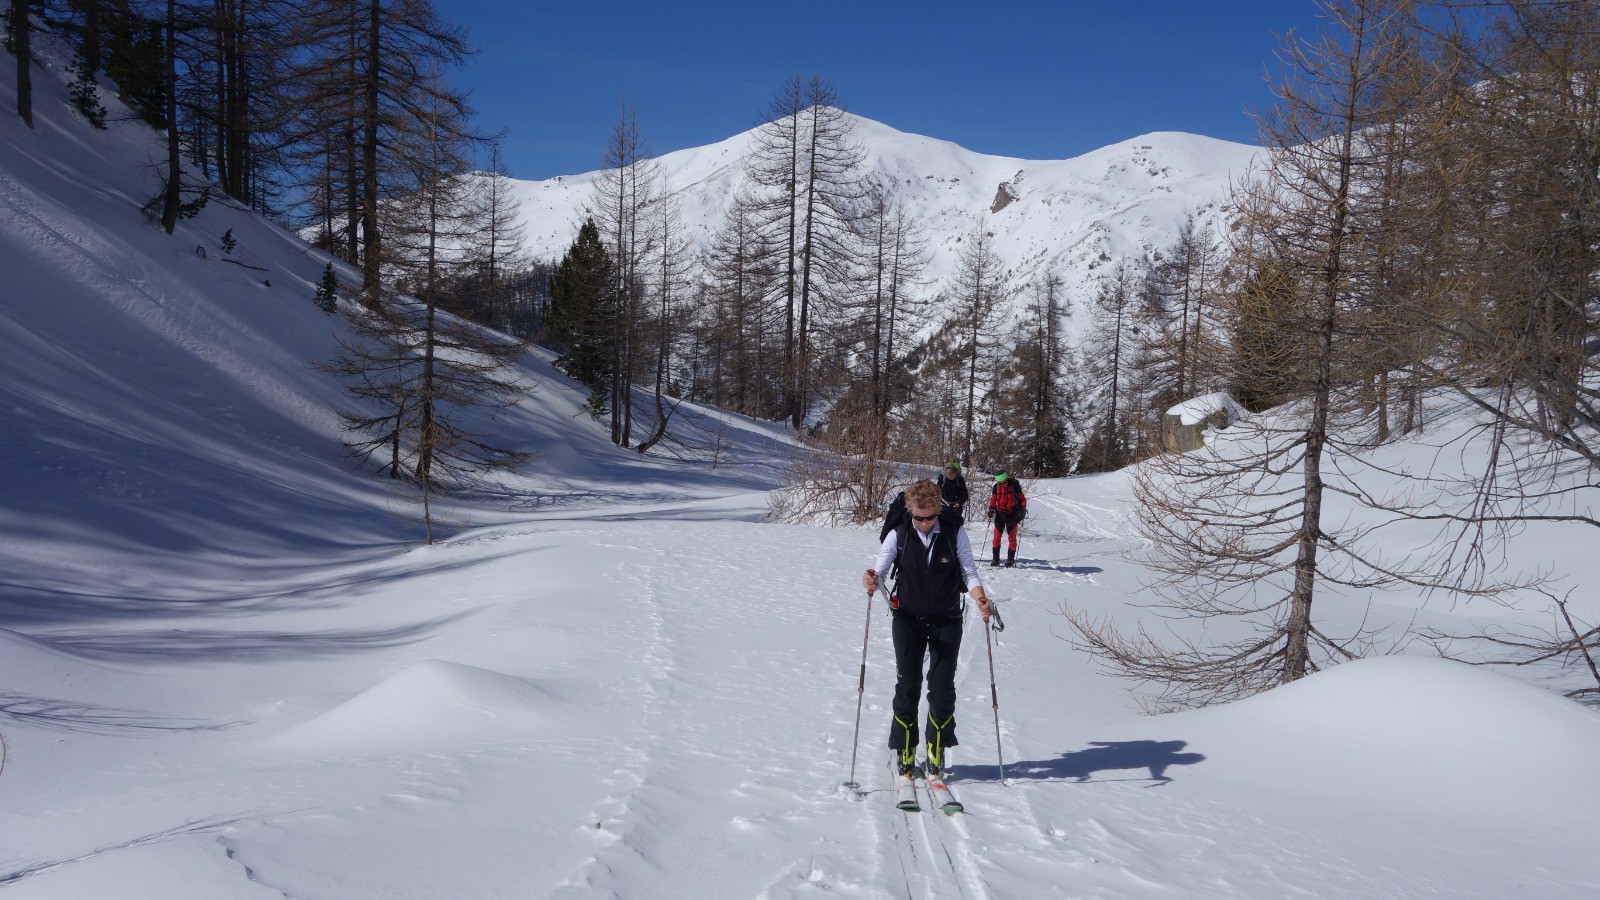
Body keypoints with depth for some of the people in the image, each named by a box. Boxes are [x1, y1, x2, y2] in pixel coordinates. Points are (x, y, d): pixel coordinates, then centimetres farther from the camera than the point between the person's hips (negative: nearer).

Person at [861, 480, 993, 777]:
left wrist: (981, 600, -20)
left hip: (947, 621, 0)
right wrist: (870, 580, -32)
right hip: (908, 619, 0)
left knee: (942, 686, 1)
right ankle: (904, 751, 13)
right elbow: (879, 570, -8)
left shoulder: (954, 533, -5)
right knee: (907, 685, 0)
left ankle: (937, 752, 16)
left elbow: (969, 572, -1)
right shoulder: (898, 536, -5)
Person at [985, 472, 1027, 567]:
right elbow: (993, 500, 12)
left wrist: (1022, 509, -13)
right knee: (997, 537, 1)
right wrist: (991, 509, -2)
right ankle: (995, 559, 8)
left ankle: (1010, 559, 8)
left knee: (1012, 537, 1)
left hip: (1011, 515, -3)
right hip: (999, 514, 3)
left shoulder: (1014, 485, -7)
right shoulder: (996, 487, 2)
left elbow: (1022, 499, -1)